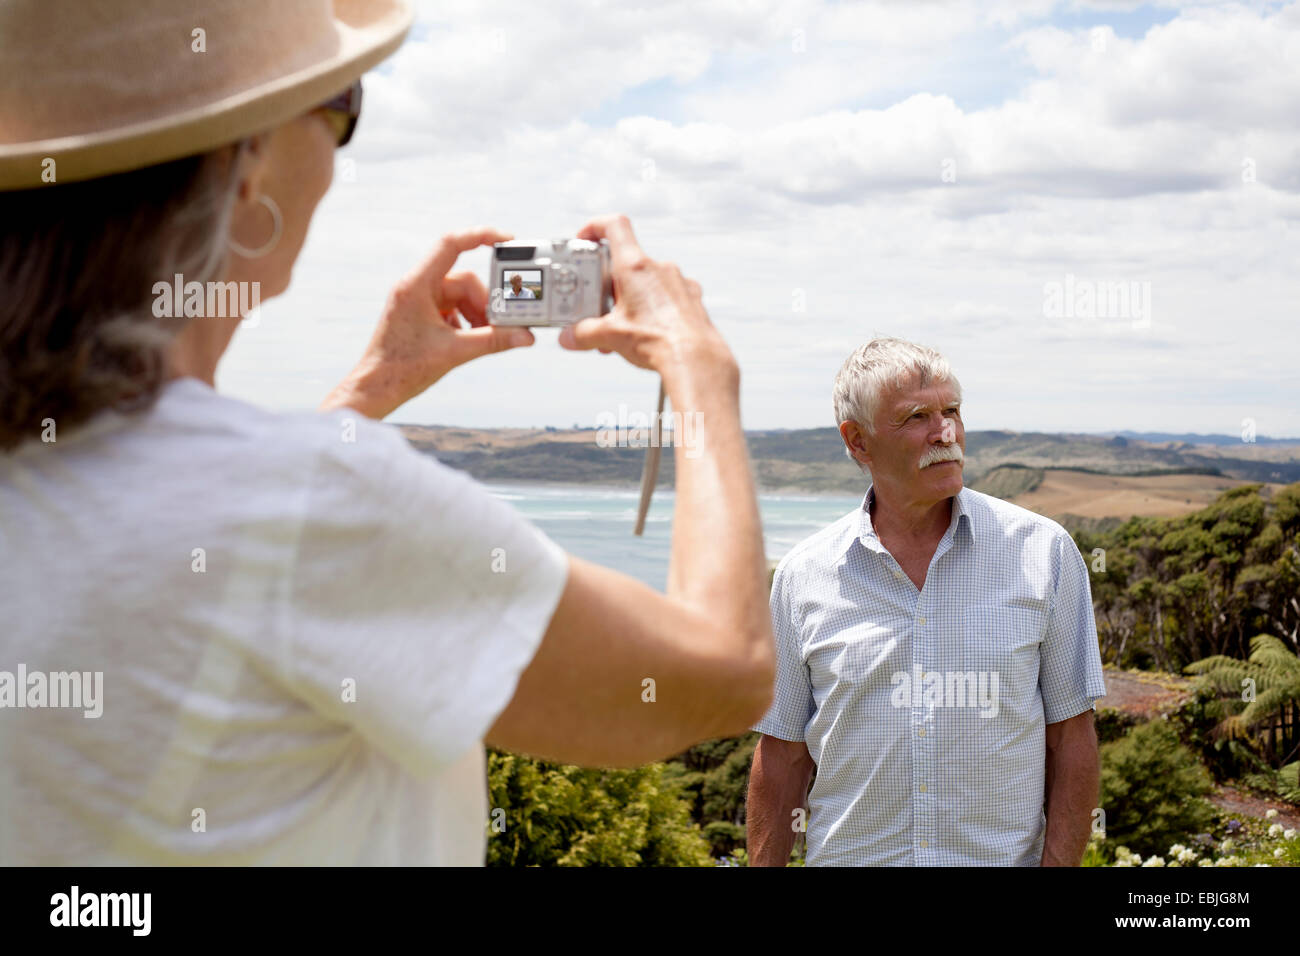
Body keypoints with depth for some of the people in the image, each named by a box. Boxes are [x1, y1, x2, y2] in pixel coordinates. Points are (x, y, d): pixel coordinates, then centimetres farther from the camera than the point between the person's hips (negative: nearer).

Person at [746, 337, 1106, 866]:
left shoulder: (1043, 551, -5)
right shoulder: (803, 574, -3)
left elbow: (1071, 739, -3)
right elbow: (781, 756, 2)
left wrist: (1059, 864, -10)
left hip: (1004, 855, 0)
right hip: (847, 855, 1)